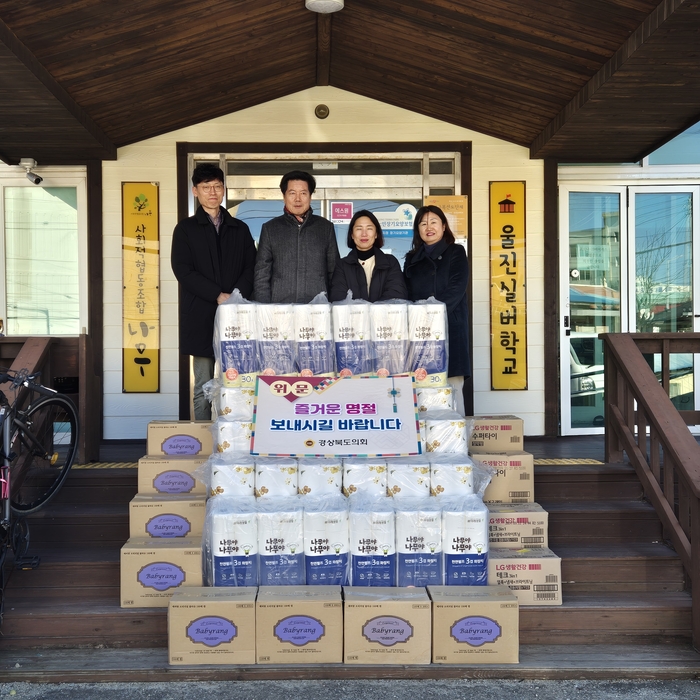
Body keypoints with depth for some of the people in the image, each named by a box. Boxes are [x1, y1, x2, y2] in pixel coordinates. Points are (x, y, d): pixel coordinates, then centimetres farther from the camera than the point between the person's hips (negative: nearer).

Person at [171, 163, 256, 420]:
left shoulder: (240, 229, 15)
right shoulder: (186, 229, 7)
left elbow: (251, 268, 8)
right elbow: (183, 270, -4)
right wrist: (218, 296, -14)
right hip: (201, 317, -2)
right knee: (204, 387, 1)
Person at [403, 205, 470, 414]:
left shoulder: (455, 252, 6)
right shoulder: (412, 258, 19)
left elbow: (456, 289, -7)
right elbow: (406, 294, 16)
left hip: (449, 326, -4)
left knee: (451, 386, -6)